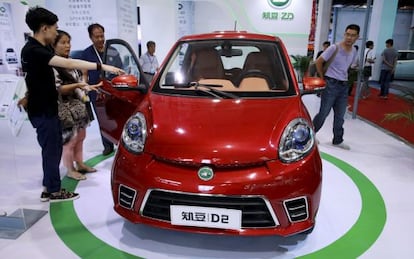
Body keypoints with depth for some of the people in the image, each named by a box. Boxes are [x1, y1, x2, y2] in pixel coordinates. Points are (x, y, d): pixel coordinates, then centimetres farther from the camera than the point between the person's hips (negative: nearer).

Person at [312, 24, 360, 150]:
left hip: (343, 85, 6)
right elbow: (318, 62, -9)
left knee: (340, 116, 11)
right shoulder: (334, 48, -12)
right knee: (324, 113, -1)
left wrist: (344, 78, 12)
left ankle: (338, 140, 23)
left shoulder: (354, 51, 6)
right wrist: (323, 78, -3)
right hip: (331, 84, -6)